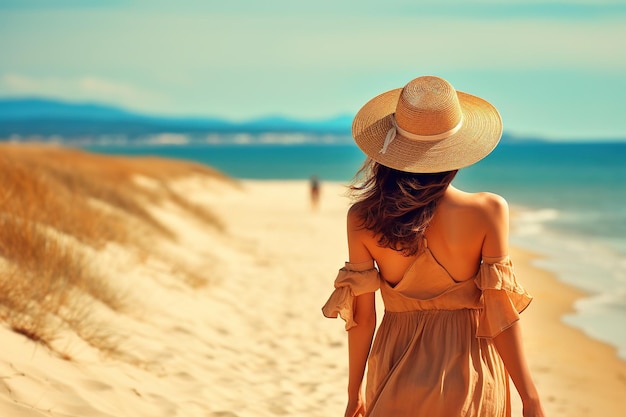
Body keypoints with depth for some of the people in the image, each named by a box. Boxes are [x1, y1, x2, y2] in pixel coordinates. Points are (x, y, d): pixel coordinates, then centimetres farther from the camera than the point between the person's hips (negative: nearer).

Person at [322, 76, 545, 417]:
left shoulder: (362, 219, -11)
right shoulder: (488, 212, -16)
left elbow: (362, 318, -4)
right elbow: (501, 317, -14)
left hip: (398, 373, 1)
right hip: (470, 375, -1)